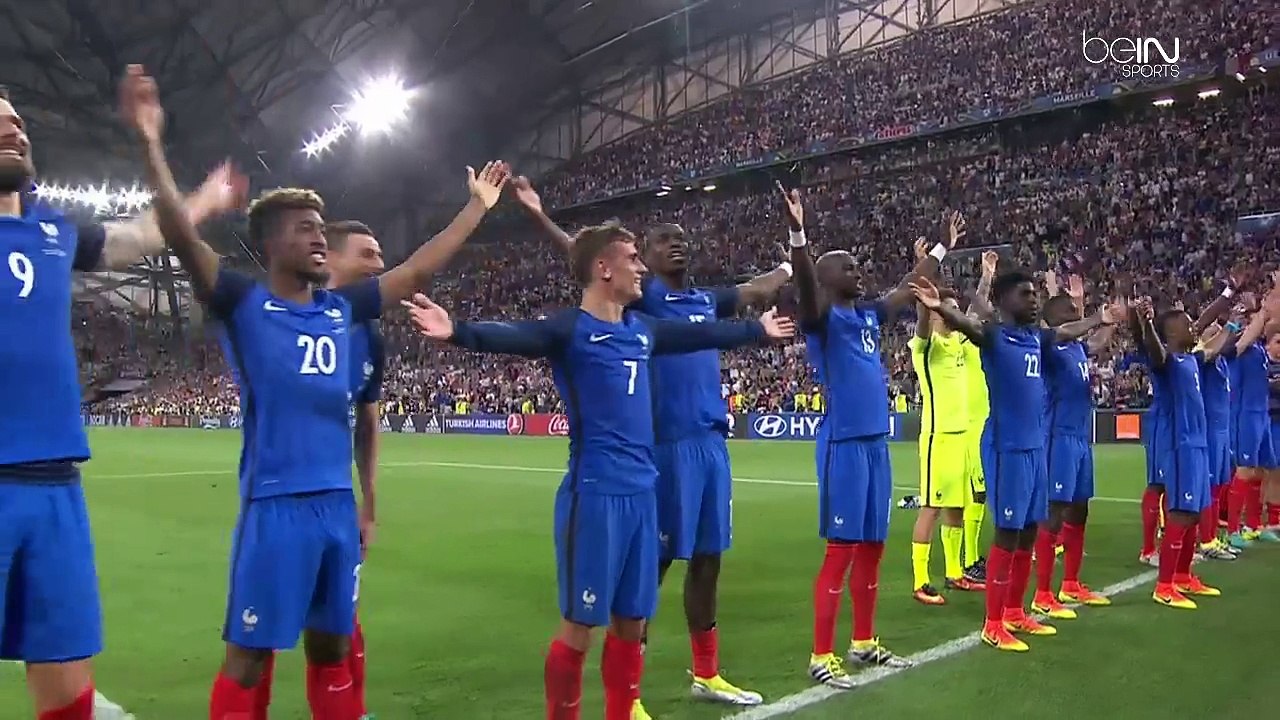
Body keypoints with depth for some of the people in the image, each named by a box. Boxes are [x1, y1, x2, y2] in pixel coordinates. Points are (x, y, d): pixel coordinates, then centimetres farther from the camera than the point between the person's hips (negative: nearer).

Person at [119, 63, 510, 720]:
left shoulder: (342, 310, 10)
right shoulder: (245, 306, -4)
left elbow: (418, 269, 16)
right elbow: (184, 241, -19)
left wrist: (478, 205, 20)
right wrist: (152, 147, -31)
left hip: (337, 503, 5)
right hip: (275, 506, -5)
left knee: (332, 645, 16)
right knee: (250, 655, 3)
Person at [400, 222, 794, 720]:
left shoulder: (642, 330, 13)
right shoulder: (570, 329, -9)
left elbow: (704, 334, 29)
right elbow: (513, 337, -28)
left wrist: (759, 330, 43)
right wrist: (457, 331, -47)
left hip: (640, 491, 7)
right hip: (595, 493, -7)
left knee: (631, 621, 15)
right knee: (580, 626, 1)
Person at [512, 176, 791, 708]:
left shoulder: (707, 299, 16)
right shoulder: (643, 296, -1)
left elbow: (763, 288, 33)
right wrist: (540, 216, -24)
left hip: (712, 442, 6)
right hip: (667, 445, -6)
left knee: (707, 558, 14)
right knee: (654, 562, -1)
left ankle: (707, 675, 29)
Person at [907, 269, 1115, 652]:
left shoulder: (1035, 336, 12)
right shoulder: (994, 334, -11)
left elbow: (1068, 331, 34)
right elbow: (967, 324, -33)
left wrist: (1100, 318, 47)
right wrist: (939, 307, -54)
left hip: (1035, 445, 8)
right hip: (1007, 447, -8)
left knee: (1029, 533, 14)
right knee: (1008, 533, -5)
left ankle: (1015, 613, 27)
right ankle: (993, 624, 4)